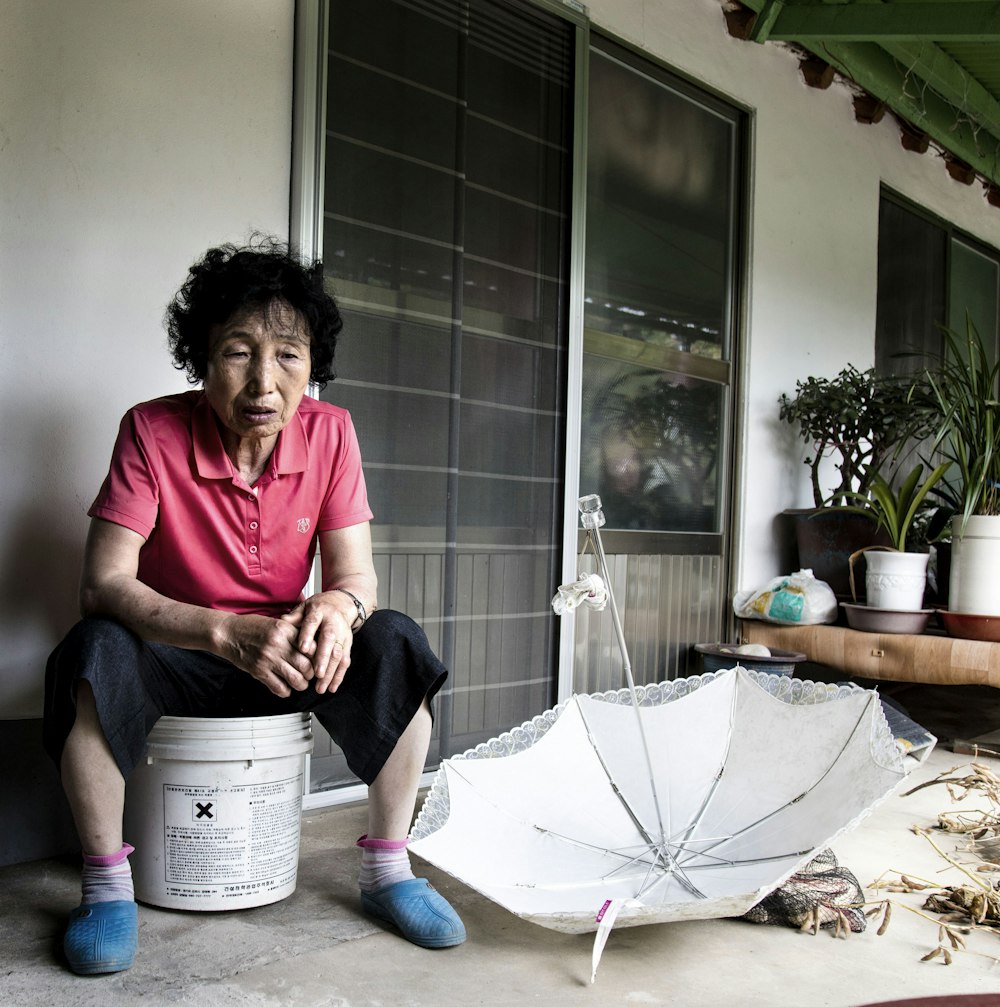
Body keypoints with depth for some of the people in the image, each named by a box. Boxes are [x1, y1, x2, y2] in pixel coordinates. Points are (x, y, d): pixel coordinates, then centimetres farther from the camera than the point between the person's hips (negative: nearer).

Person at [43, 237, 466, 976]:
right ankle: (107, 883, -14)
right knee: (95, 650, -32)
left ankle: (387, 870, -8)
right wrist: (229, 632, -41)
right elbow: (103, 584, -24)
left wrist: (339, 607, -36)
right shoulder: (152, 431, -18)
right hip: (175, 655, -2)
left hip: (284, 659, 2)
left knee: (396, 644, -23)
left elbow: (358, 575, -10)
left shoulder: (329, 432, -10)